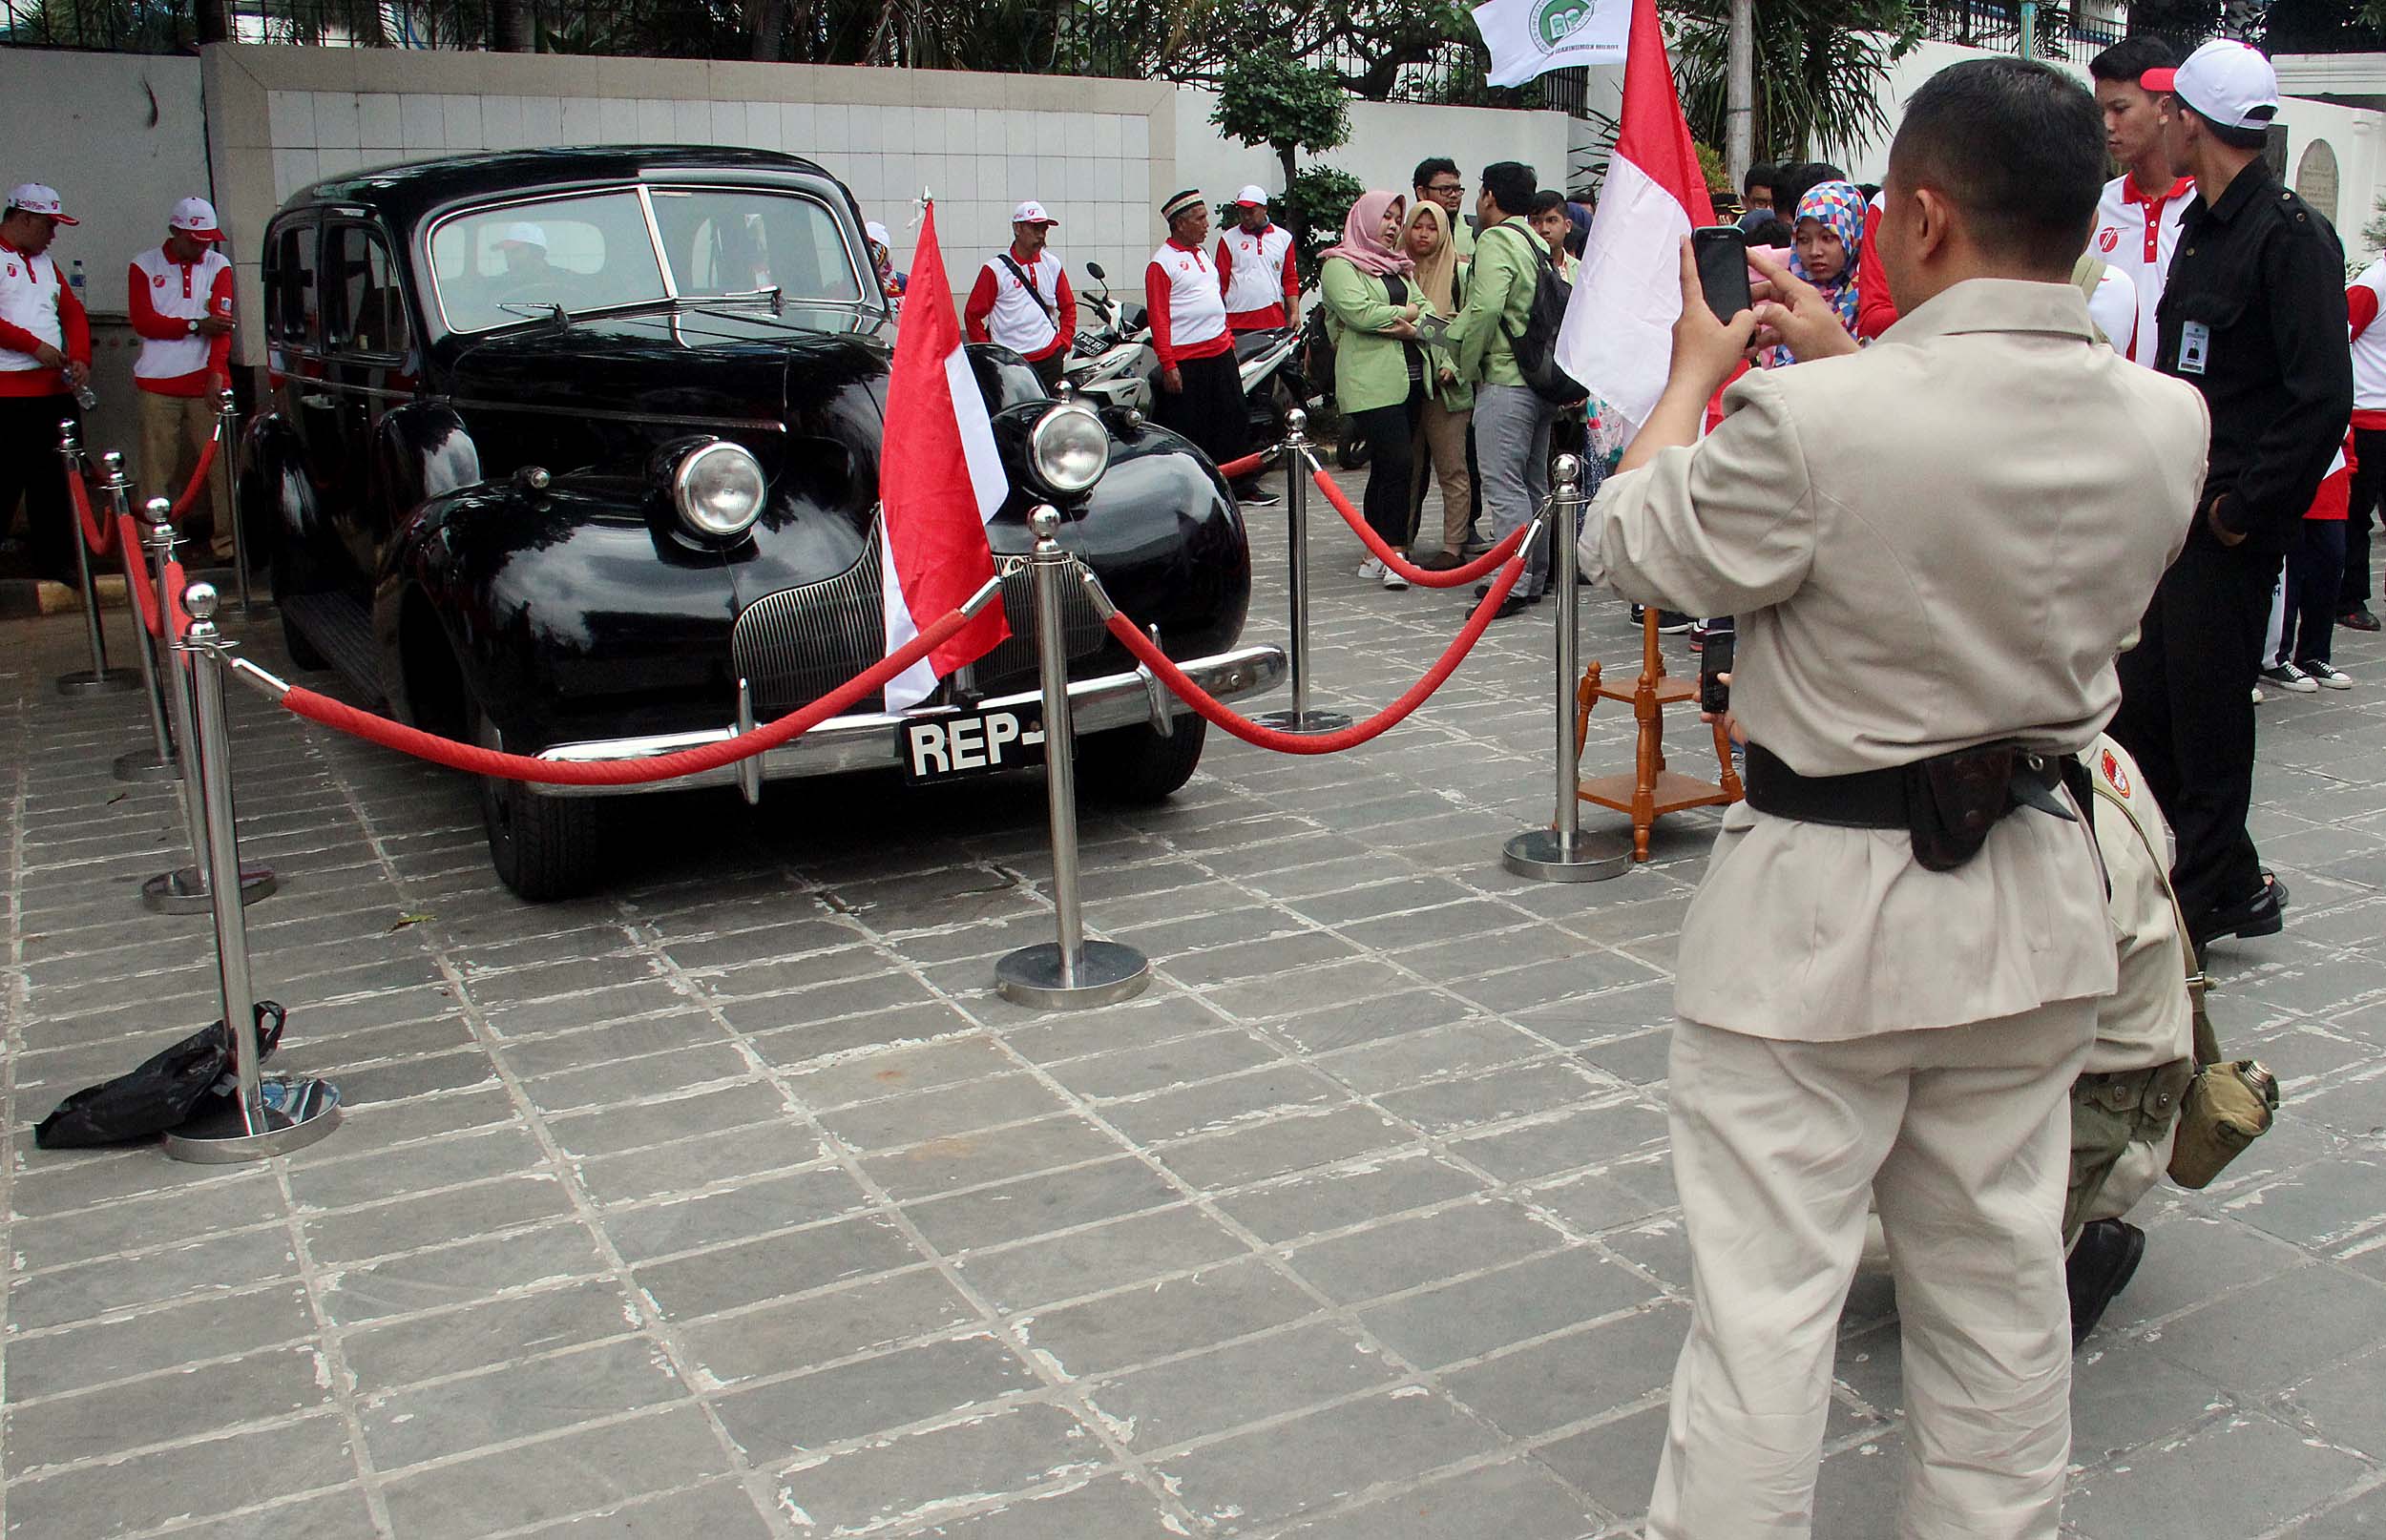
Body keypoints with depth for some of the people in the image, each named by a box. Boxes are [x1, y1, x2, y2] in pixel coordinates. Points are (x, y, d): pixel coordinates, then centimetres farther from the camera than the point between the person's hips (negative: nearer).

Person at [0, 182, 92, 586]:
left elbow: (73, 312, 18)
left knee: (54, 478, 9)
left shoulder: (46, 263, 21)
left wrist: (80, 357, 2)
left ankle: (55, 560, 15)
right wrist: (34, 345, -16)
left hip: (55, 387, 7)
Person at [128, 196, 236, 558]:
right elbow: (143, 322, -3)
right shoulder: (144, 266, 7)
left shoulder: (218, 267, 9)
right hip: (158, 383, 0)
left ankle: (227, 535, 0)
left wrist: (216, 372, -16)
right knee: (159, 465, 0)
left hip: (207, 380, 0)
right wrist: (195, 326, -13)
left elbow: (222, 323, -3)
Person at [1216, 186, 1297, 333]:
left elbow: (1290, 279, 13)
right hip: (1237, 322, -2)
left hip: (1274, 319, 2)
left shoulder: (1284, 238, 12)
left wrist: (1295, 313, 3)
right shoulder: (1228, 239, 5)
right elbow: (1221, 281, 4)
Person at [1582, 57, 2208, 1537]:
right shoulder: (2167, 424, -5)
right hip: (2033, 899, 6)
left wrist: (1697, 372, 8)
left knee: (1763, 1291, 5)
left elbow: (1630, 544, -7)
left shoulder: (1807, 422, -24)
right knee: (2000, 1277, 21)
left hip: (1822, 910, -6)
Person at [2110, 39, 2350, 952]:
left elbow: (2322, 399, -20)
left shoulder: (2291, 234, -13)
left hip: (2230, 529, -9)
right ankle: (2235, 883, 26)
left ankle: (2197, 906, 15)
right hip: (2175, 509, 9)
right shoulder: (2201, 228, 14)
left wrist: (2243, 508, -17)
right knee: (2140, 705, 11)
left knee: (2206, 709, 1)